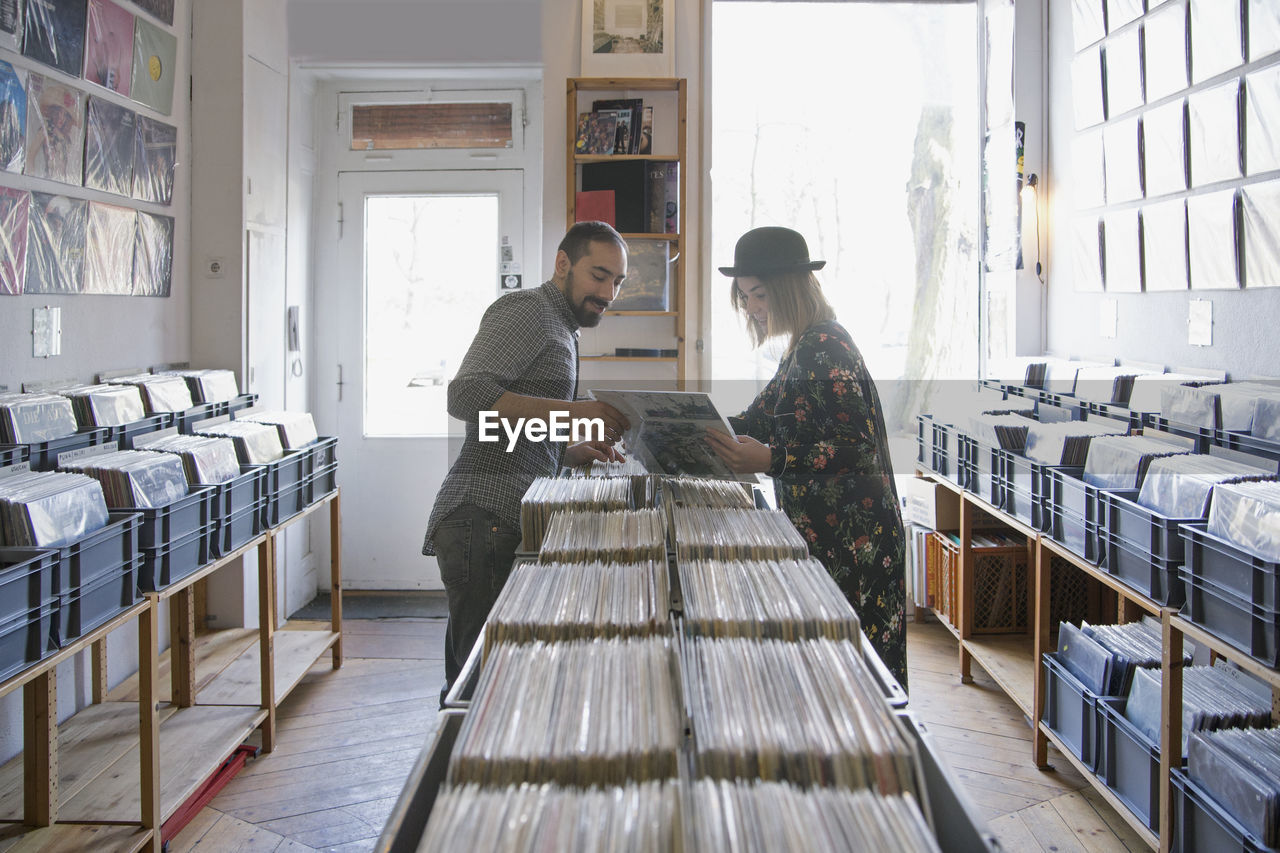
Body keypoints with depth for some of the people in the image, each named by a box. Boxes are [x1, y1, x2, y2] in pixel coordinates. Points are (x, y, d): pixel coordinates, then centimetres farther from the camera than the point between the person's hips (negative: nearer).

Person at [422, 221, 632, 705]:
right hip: (484, 518, -10)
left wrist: (577, 452, 15)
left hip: (510, 523, 10)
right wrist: (573, 411, -23)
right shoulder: (526, 310, -3)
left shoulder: (561, 332, 28)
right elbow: (467, 394, -18)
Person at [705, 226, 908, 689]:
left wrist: (769, 461, -29)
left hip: (850, 541, -10)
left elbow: (857, 446, -22)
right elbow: (761, 420, 18)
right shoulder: (805, 347, 15)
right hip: (818, 529, 10)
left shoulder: (826, 348, -16)